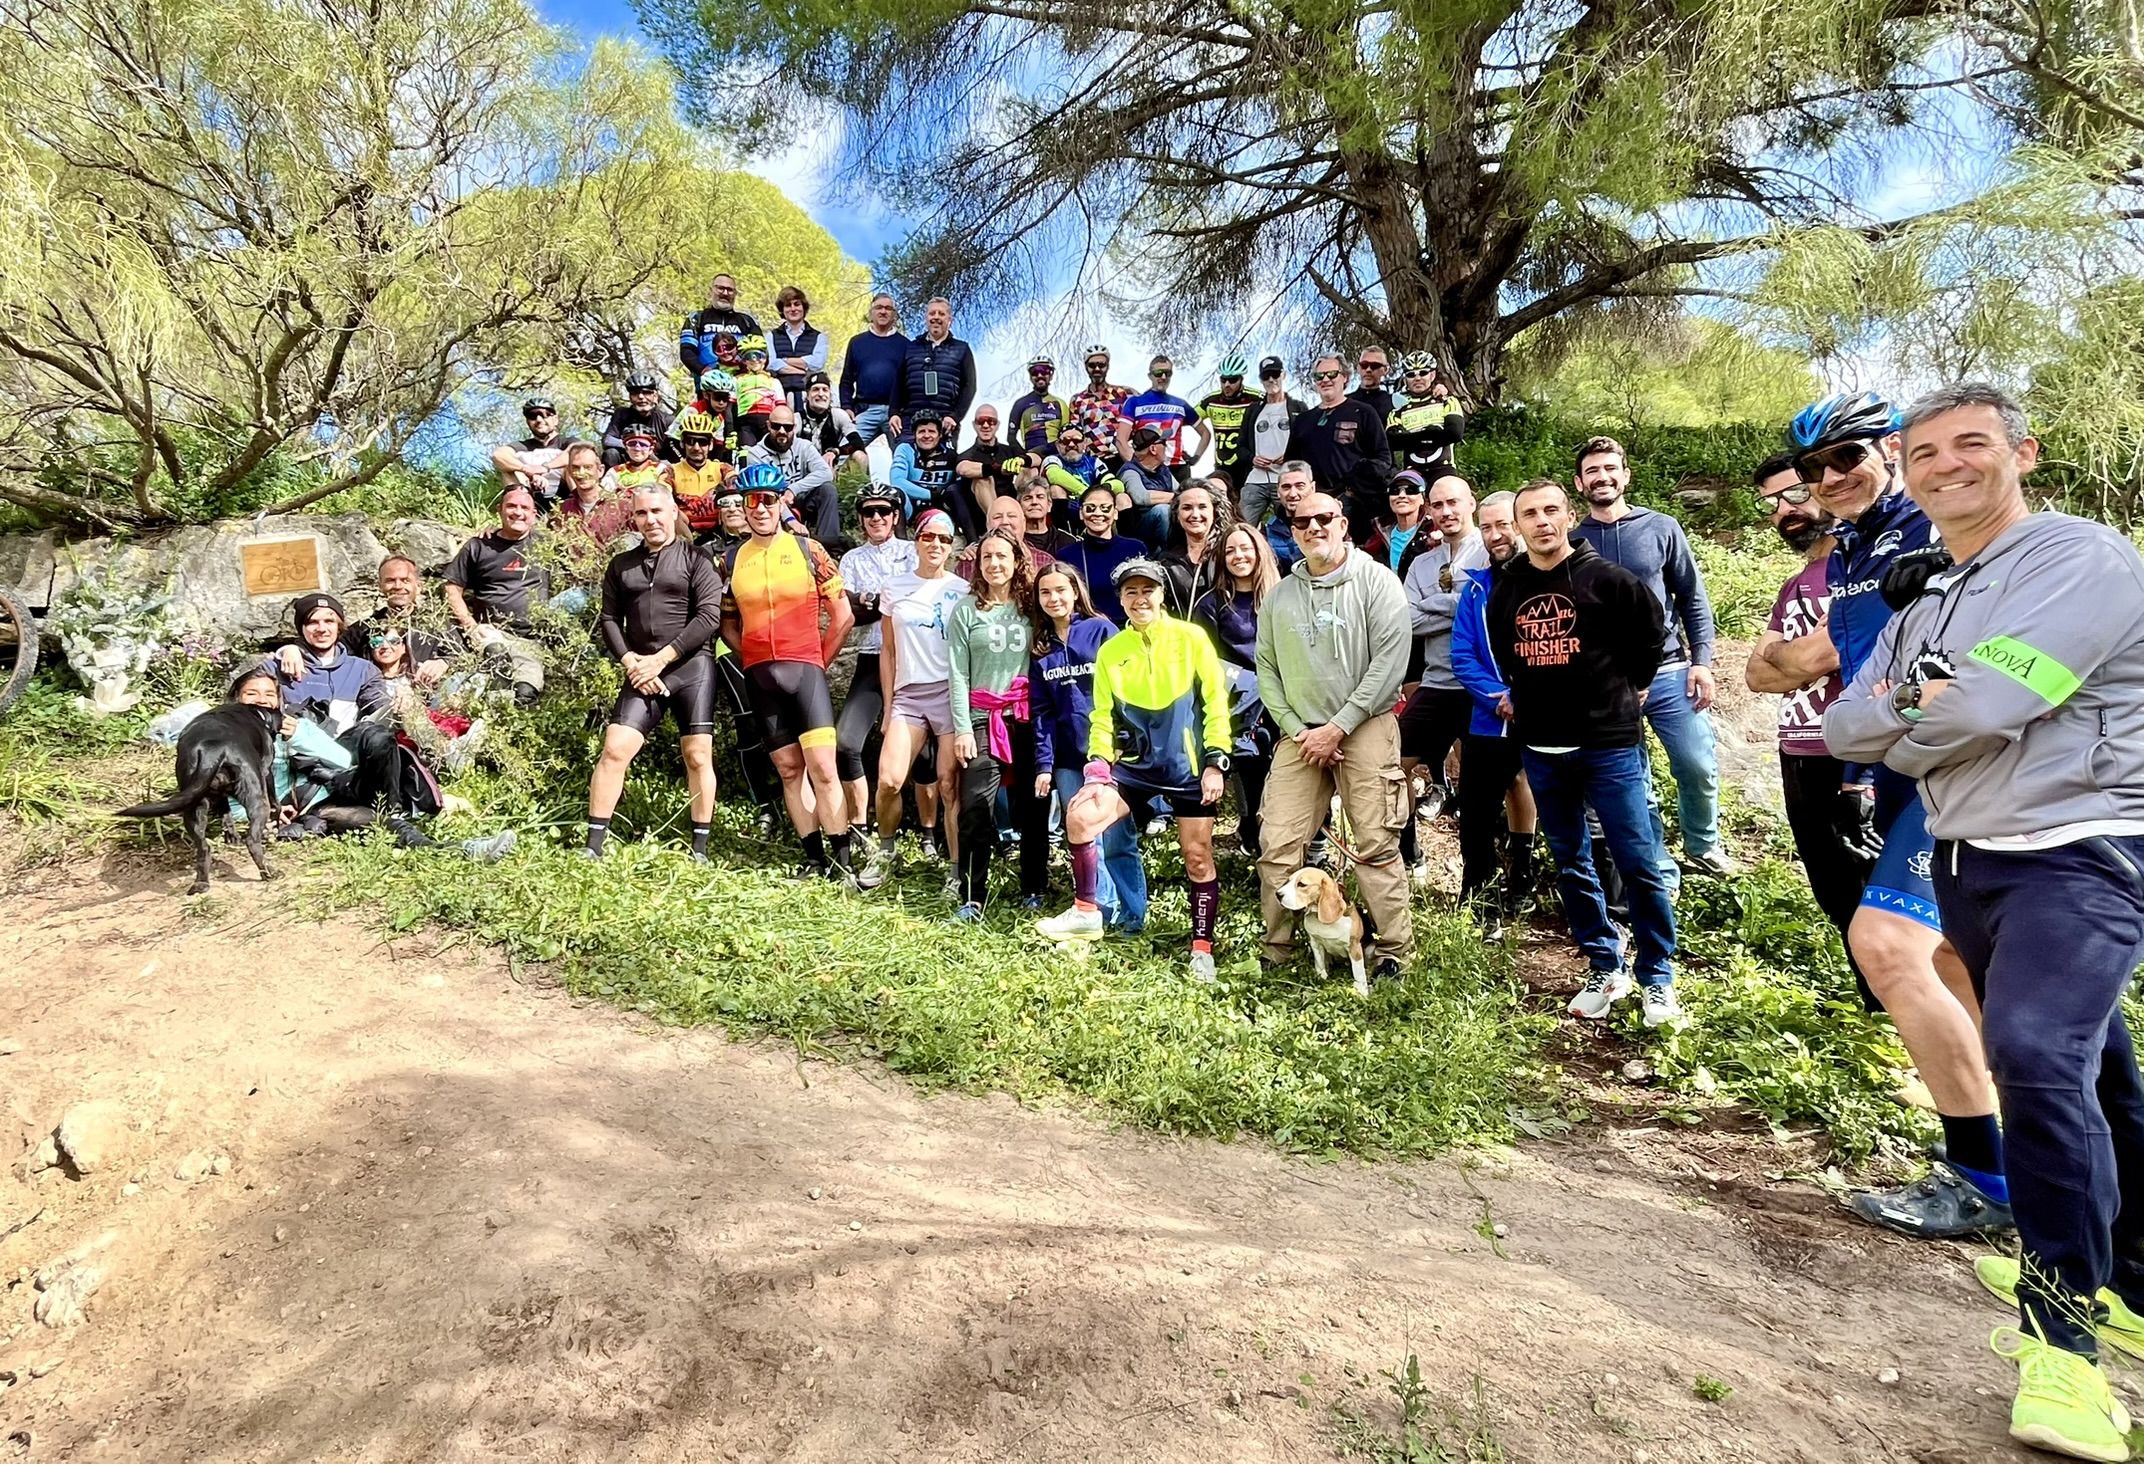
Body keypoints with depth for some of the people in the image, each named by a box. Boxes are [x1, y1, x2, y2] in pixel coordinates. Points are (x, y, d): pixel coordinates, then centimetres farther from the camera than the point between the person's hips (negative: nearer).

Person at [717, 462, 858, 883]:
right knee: (789, 770, 6)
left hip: (805, 669, -3)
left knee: (823, 767, -11)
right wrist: (754, 659, 6)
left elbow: (843, 616, 3)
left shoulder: (808, 550, 1)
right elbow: (728, 624, 18)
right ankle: (814, 858, 11)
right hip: (760, 676, 3)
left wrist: (818, 660, 2)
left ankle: (841, 860, -7)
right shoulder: (732, 560, 9)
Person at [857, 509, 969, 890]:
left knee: (950, 786, -5)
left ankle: (960, 870, 4)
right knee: (889, 781, -11)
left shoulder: (963, 590, 4)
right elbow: (888, 650, 12)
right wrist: (888, 706, 8)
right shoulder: (895, 588, 10)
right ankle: (886, 851, 14)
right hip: (908, 695, 2)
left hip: (952, 694, -2)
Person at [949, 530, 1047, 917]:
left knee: (1033, 808, 7)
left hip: (1028, 719, 2)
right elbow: (958, 674, 1)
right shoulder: (966, 609, 4)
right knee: (976, 809, -9)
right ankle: (973, 897, 2)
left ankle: (1033, 891, 21)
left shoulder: (1032, 606, 9)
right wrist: (962, 728, -6)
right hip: (982, 720, -2)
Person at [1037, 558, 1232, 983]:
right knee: (1080, 816, -14)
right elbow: (1102, 717, 9)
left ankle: (1202, 948, 15)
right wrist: (1097, 766, -3)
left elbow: (1216, 703, -3)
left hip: (1189, 768, -3)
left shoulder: (1191, 638, -4)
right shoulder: (1110, 651, 5)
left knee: (1197, 857, 1)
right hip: (1134, 767, 3)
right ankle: (1086, 912, 2)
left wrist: (1215, 762, -8)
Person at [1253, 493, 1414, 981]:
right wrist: (1296, 730, -3)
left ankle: (1393, 951, 7)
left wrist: (1338, 727, -12)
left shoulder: (1376, 580, -2)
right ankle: (1276, 951, 11)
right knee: (1277, 844, -1)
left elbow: (1391, 660, -10)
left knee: (1376, 845, -4)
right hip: (1300, 734, 4)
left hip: (1366, 728, -4)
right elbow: (1266, 668, 10)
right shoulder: (1280, 595, 12)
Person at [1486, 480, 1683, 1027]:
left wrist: (1630, 688, 5)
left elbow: (1652, 628, 3)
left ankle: (1657, 978, 14)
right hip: (1540, 749, 4)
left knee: (1639, 863, -1)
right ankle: (1605, 970, 24)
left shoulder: (1605, 577, -7)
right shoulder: (1505, 589, 6)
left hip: (1608, 742, -4)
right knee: (1570, 864, 10)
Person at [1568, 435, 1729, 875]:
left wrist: (1702, 660, -3)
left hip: (1669, 673, 0)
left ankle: (1702, 844, 27)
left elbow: (1693, 598, 6)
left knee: (1699, 766, 0)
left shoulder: (1661, 528, 3)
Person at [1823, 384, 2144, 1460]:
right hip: (1966, 861, 8)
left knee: (2037, 1056, -25)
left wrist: (1900, 726, -3)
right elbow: (1845, 728, 8)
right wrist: (1912, 707, -12)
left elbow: (1981, 710, -23)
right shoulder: (1925, 604, 14)